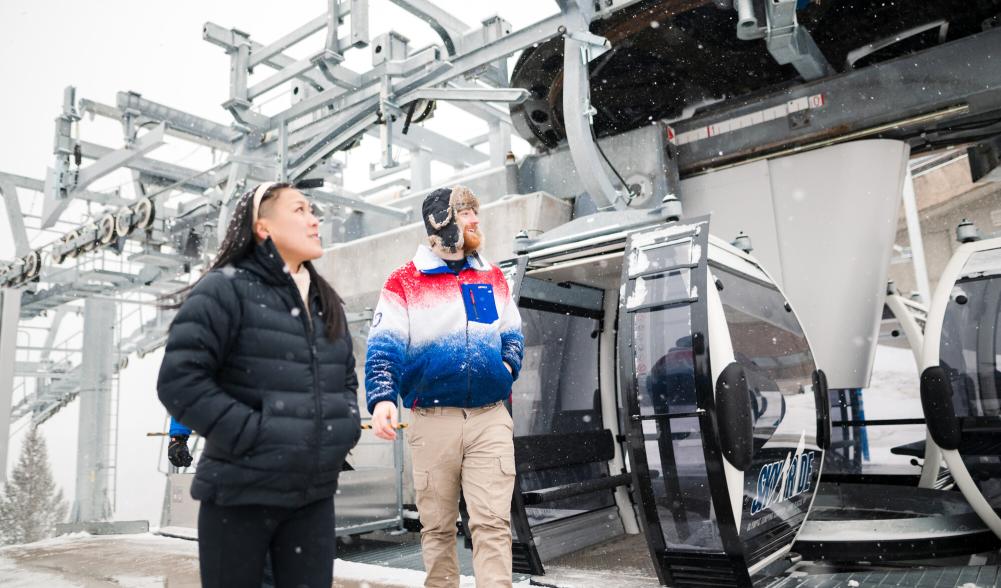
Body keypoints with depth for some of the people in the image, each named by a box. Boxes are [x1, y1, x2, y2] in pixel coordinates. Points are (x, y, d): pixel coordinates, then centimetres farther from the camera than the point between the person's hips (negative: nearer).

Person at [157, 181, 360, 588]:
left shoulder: (326, 301, 14)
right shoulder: (226, 288, -8)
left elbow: (346, 377, 22)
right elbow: (180, 381, -15)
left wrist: (345, 427, 4)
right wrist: (253, 435, -18)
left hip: (314, 495, 6)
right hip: (241, 495, -5)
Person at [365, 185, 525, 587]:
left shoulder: (493, 278, 14)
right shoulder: (403, 283, 1)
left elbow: (512, 334, 23)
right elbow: (383, 349, -6)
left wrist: (509, 366, 2)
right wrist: (381, 399, -22)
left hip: (491, 418, 2)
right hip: (433, 421, -2)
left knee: (493, 523, -3)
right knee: (437, 526, 10)